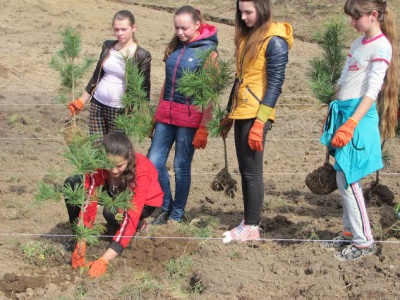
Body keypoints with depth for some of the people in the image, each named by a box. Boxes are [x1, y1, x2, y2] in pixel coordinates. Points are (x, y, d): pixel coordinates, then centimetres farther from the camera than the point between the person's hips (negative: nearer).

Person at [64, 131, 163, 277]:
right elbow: (89, 202, -31)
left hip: (144, 201, -4)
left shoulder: (140, 170, -39)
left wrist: (104, 260, -50)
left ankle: (139, 225, -3)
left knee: (113, 212, -36)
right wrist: (81, 244, -41)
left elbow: (131, 217, -44)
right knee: (72, 184, -19)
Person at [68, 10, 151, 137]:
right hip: (97, 104, 4)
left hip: (121, 110, -4)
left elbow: (144, 88, -6)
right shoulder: (107, 46, 5)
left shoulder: (142, 56, -9)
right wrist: (81, 101, 16)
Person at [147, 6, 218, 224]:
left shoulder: (207, 51, -7)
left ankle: (177, 215, 19)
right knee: (154, 162, 2)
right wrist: (158, 112, 14)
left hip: (189, 116, -5)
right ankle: (166, 208, 21)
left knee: (181, 167, 3)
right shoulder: (175, 47, 10)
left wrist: (204, 128, -14)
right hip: (167, 114, 5)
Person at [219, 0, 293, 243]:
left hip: (256, 115, -8)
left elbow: (275, 84, -16)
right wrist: (229, 114, 19)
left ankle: (252, 227, 5)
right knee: (244, 171, 11)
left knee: (252, 172, -3)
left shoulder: (275, 41, -12)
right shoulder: (247, 36, 13)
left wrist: (260, 123, -20)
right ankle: (248, 222, 18)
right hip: (242, 113, 8)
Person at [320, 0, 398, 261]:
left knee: (347, 180, -8)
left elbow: (372, 91, -17)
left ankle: (364, 241, 1)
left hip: (360, 116, -8)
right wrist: (333, 116, 22)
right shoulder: (358, 43, 15)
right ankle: (350, 232, 21)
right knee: (346, 179, 12)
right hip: (343, 112, 8)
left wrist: (351, 124, -23)